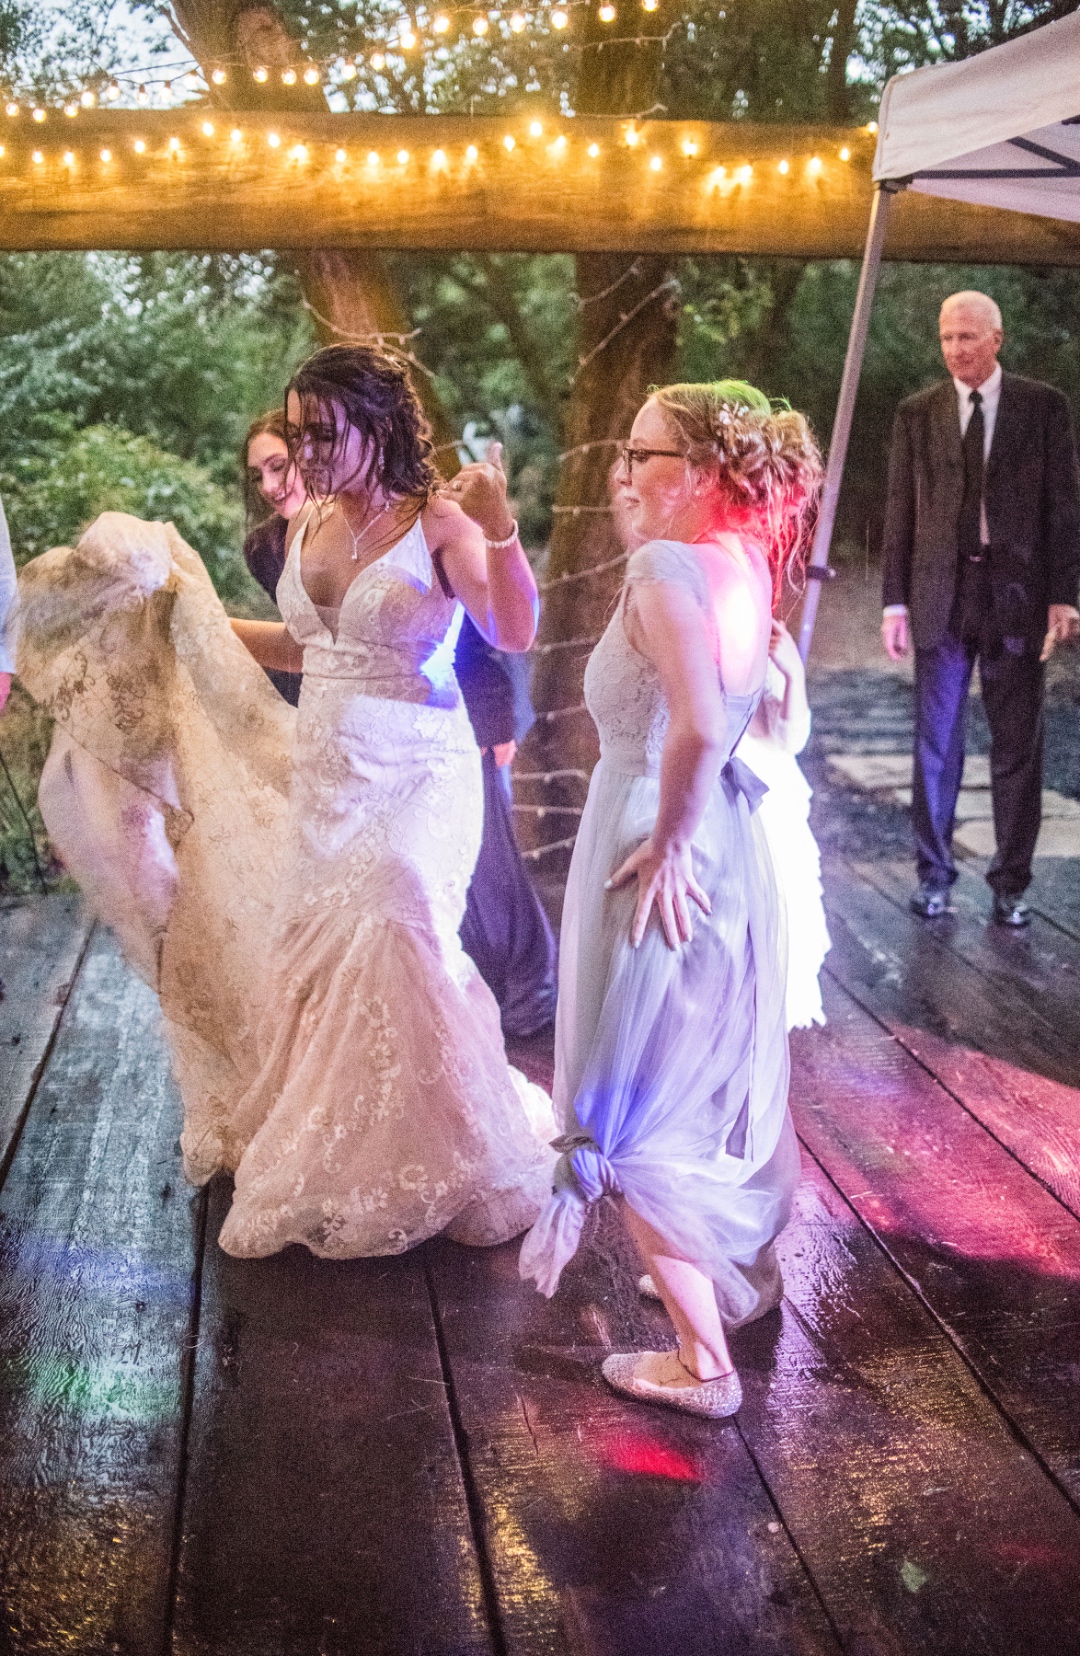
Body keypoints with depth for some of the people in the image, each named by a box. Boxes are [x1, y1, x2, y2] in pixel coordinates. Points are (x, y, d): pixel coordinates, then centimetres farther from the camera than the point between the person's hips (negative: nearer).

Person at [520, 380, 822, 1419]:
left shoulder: (667, 566, -21)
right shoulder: (740, 566, 4)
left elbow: (698, 727, -33)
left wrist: (668, 843, -22)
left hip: (659, 867, -8)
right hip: (726, 852, 9)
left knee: (631, 1110, 6)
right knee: (715, 1077, 25)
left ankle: (703, 1361, 14)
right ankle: (743, 1272, 45)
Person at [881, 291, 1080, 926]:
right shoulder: (917, 414, 7)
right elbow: (900, 510, 7)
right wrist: (896, 602, 2)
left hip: (1017, 594, -1)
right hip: (941, 595, 1)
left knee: (1018, 745, 3)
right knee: (936, 742, 5)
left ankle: (1012, 884, 12)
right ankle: (935, 874, 16)